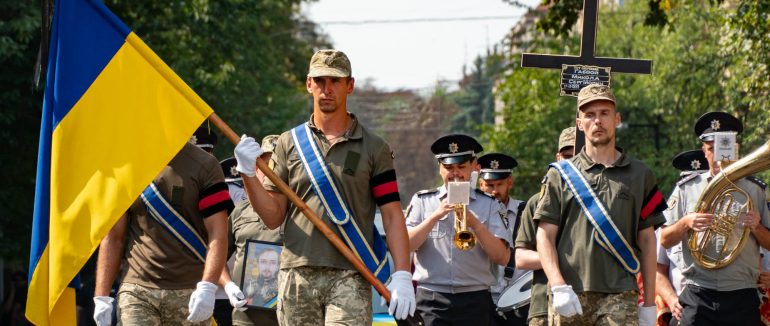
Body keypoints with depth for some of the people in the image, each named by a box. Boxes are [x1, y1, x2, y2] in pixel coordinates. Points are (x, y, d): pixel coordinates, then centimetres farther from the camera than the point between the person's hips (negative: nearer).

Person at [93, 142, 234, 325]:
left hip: (189, 294, -1)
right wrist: (101, 297, 4)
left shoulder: (205, 166, 2)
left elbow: (217, 234, -5)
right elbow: (113, 238, 12)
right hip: (137, 291, 1)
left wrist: (207, 288, -18)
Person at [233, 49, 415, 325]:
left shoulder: (374, 148, 8)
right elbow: (273, 217, 10)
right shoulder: (289, 143, 13)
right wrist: (248, 174, -5)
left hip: (349, 278, -2)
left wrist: (402, 276, -9)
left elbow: (392, 216, 3)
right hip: (296, 275, 3)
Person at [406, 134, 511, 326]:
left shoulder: (489, 205, 10)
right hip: (431, 302, -1)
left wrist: (475, 224, -13)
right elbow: (405, 245, -3)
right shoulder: (422, 201, 11)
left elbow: (503, 257, 0)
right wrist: (436, 215, -12)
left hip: (474, 301, 1)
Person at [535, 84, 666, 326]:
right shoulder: (561, 174, 10)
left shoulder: (639, 175, 12)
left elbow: (647, 240, 12)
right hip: (570, 298, 1)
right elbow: (545, 236, 5)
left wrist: (649, 304, 8)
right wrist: (559, 286, -10)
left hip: (620, 297, 0)